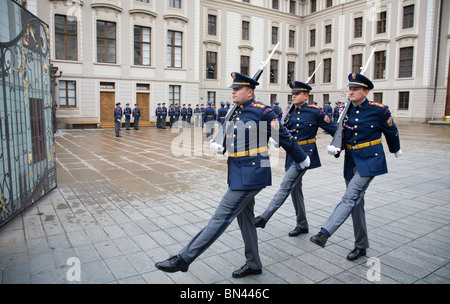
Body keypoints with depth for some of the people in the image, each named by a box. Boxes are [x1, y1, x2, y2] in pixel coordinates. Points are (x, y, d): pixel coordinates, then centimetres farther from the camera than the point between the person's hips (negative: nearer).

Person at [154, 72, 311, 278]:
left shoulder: (262, 111, -11)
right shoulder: (235, 112, 13)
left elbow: (284, 137, -4)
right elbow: (229, 136, 22)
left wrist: (302, 159, 6)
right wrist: (217, 145, 0)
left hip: (251, 174, -9)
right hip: (238, 172, 10)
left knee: (222, 215, -7)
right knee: (244, 218, 16)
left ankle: (183, 259, -1)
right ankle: (253, 265, 32)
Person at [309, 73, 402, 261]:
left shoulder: (379, 110, -9)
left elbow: (391, 132, 7)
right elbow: (341, 133, 9)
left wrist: (395, 150, 22)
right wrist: (334, 146, -13)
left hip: (369, 161, -5)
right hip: (351, 160, 6)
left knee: (350, 198, -17)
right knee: (356, 203, 11)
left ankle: (324, 233, -22)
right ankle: (361, 245, 23)